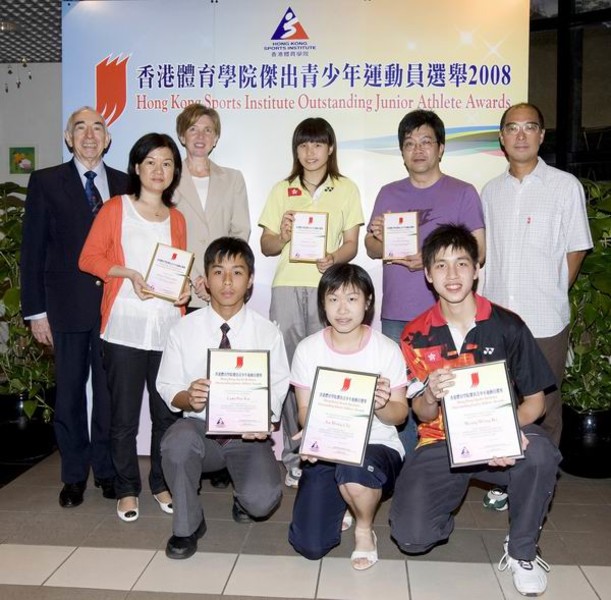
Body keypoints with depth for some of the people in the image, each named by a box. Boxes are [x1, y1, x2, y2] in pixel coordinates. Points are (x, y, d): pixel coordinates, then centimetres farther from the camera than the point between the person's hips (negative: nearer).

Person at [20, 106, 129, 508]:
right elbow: (33, 249, 1)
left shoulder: (125, 184, 8)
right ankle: (74, 475, 20)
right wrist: (36, 310, -4)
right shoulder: (46, 182, 3)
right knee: (70, 391, 7)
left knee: (109, 390, 8)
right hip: (67, 306, -1)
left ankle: (107, 469, 22)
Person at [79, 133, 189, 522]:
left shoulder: (176, 219, 15)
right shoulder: (115, 209, 4)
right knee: (125, 415, 3)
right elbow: (89, 258, -1)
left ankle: (162, 484, 23)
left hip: (168, 326, 3)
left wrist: (184, 289, -1)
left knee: (168, 413, 6)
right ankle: (127, 489, 18)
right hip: (125, 328, -3)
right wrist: (127, 273, -14)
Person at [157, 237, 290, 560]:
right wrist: (188, 398, -22)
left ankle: (244, 496, 17)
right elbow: (168, 389, 1)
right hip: (201, 428, 1)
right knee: (178, 439, -35)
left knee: (262, 500, -26)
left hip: (249, 436, 0)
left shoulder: (267, 332, -2)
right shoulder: (184, 329, -1)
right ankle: (187, 525, -6)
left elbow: (277, 391, -2)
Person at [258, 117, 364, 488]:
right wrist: (282, 236, -10)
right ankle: (294, 455, 6)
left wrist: (333, 259, -14)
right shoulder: (282, 191, 15)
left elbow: (351, 244, 7)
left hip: (328, 287, -1)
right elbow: (266, 246, 12)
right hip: (287, 287, 1)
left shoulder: (347, 190, 11)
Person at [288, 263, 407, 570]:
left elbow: (400, 413, -3)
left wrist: (382, 406, -27)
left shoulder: (387, 349, -7)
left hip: (377, 445, -2)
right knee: (309, 545, -13)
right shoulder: (308, 349, -2)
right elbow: (305, 409, 2)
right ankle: (343, 503, 23)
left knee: (355, 470, -39)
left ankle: (364, 530, -3)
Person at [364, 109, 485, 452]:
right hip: (396, 314, 3)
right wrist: (379, 238, -10)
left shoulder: (463, 192, 3)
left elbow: (478, 252, -3)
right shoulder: (389, 194, 14)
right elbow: (372, 250, 15)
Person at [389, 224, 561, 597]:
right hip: (440, 445, 1)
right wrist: (430, 396, -26)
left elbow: (535, 400, -5)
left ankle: (521, 552, -7)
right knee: (411, 536, -20)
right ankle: (447, 509, 19)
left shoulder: (507, 326, -7)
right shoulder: (416, 336, -3)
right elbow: (422, 415, -1)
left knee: (540, 452, -35)